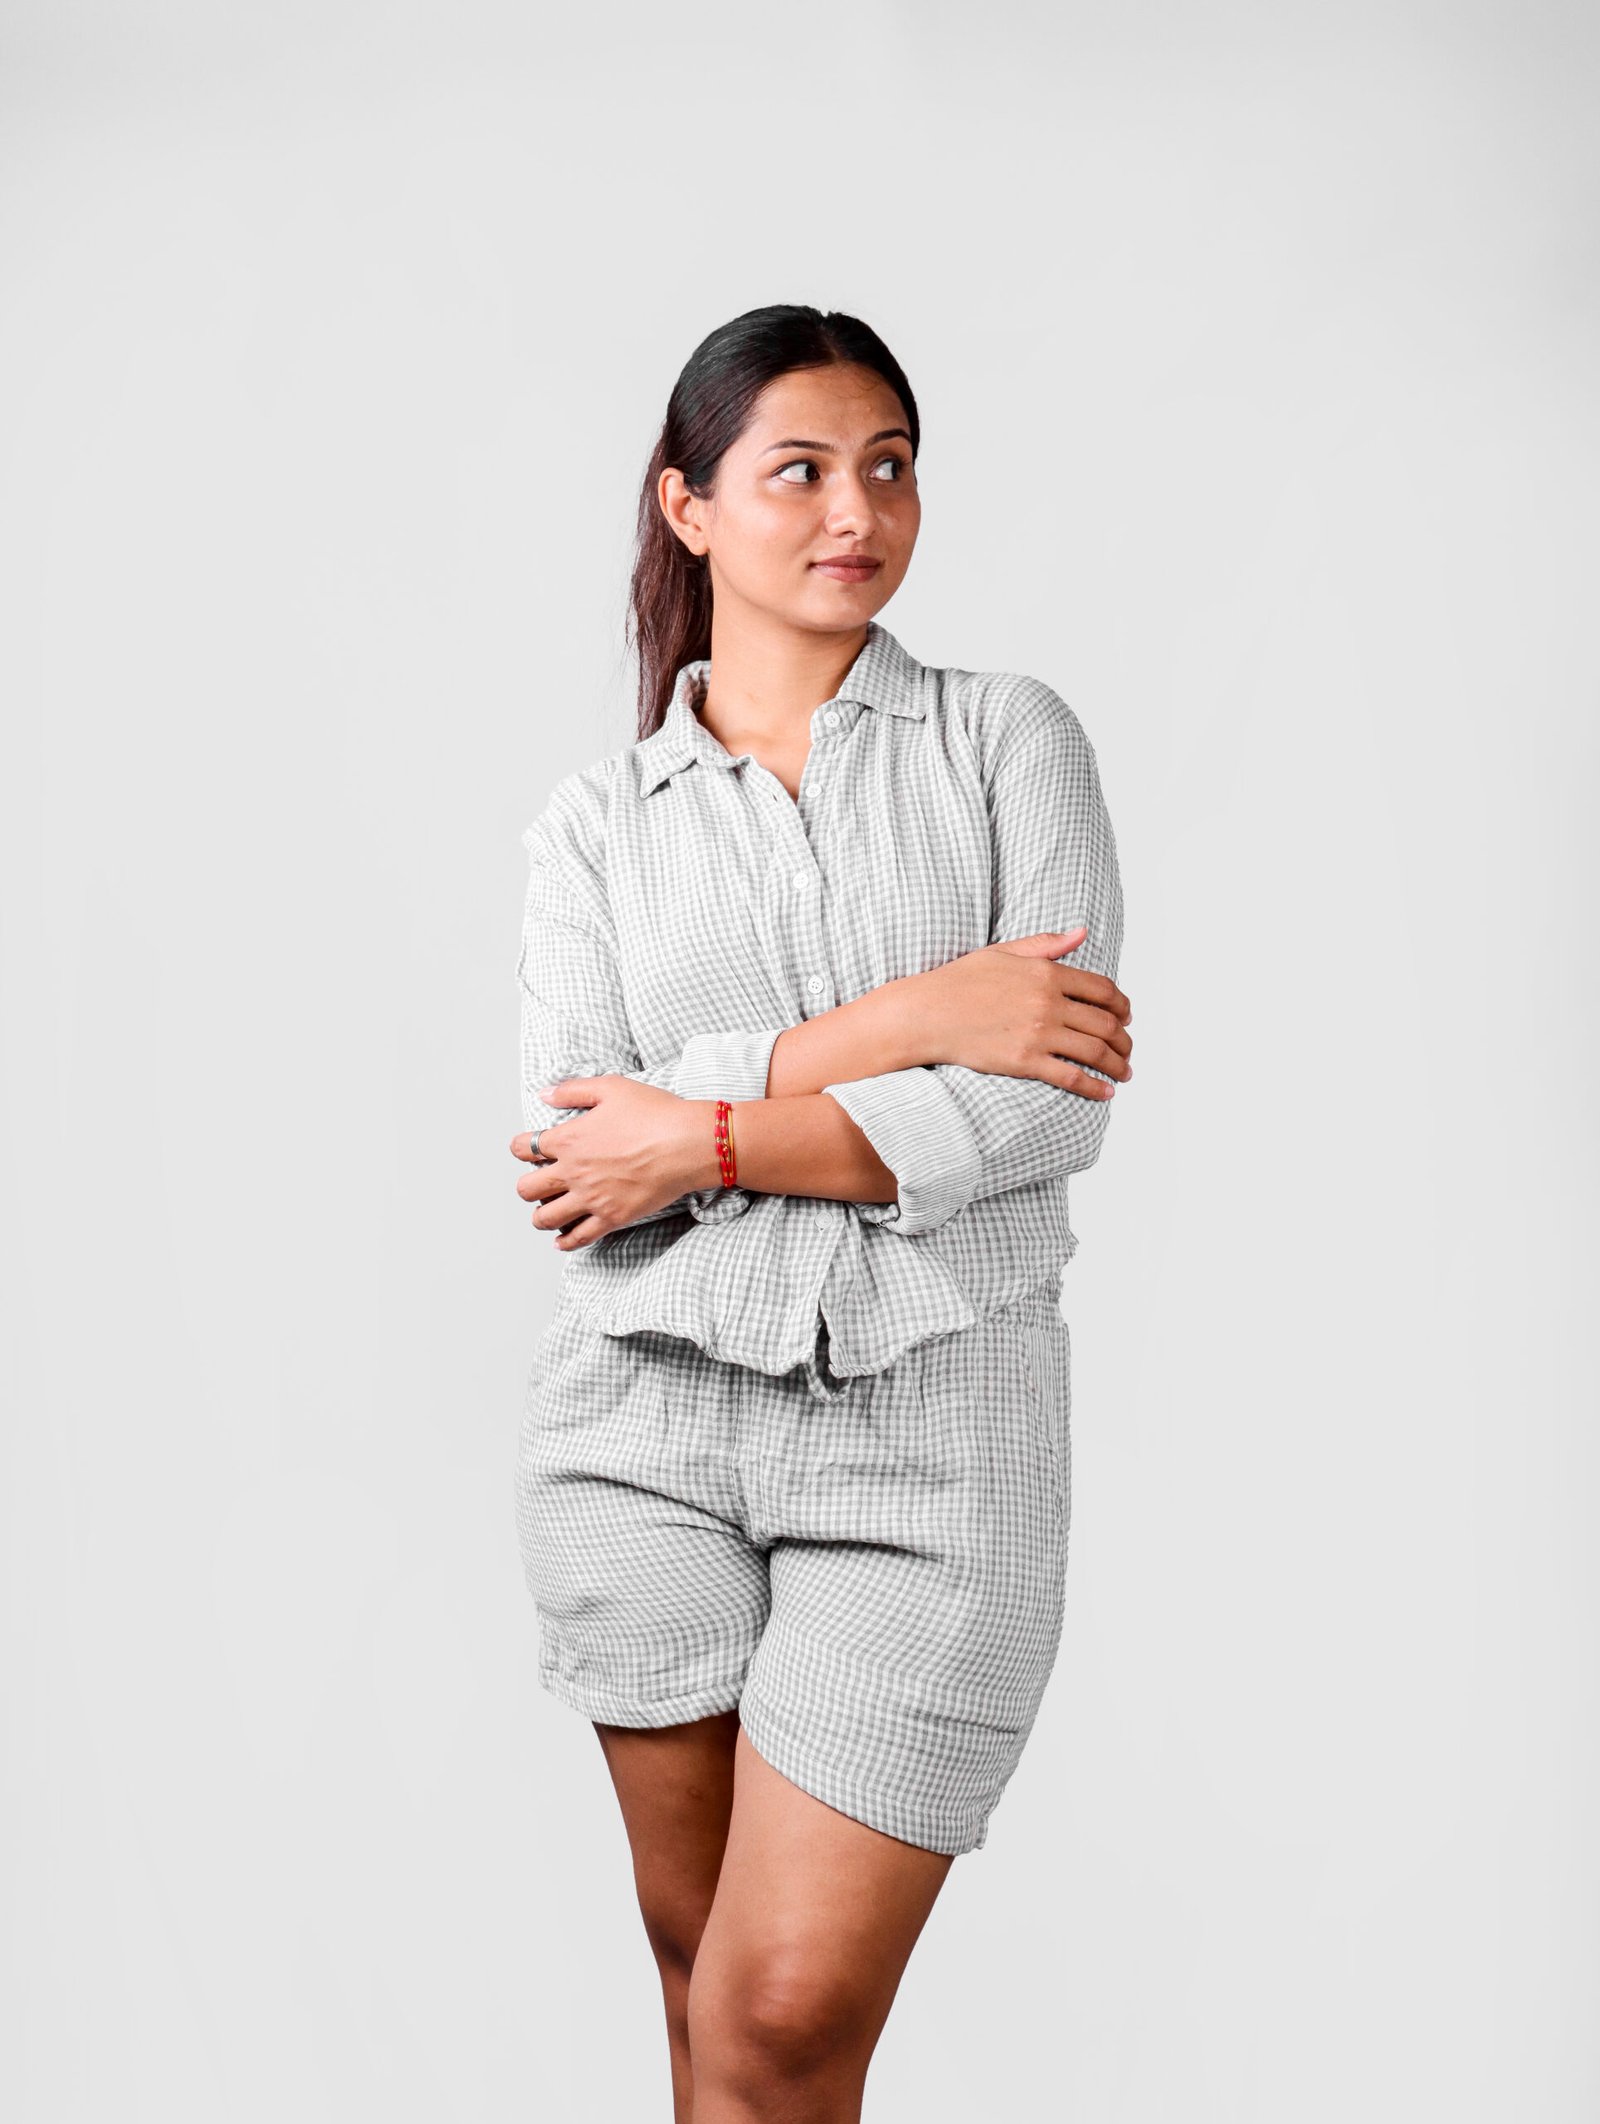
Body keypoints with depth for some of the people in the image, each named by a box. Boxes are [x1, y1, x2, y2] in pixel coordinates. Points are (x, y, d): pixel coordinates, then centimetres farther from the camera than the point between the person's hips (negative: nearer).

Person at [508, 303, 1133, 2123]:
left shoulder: (1010, 740, 4)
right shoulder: (593, 826, 7)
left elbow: (1053, 1107, -9)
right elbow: (573, 1146, -7)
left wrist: (705, 1135, -11)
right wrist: (892, 1027, -14)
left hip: (929, 1427, -2)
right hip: (645, 1421, 2)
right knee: (700, 1959, 12)